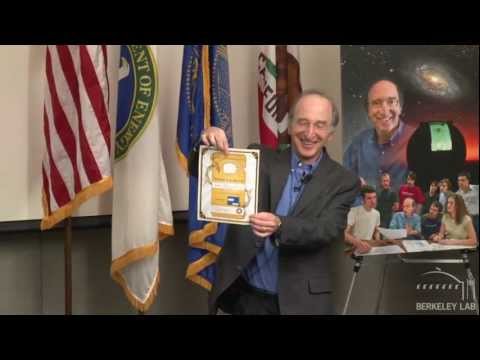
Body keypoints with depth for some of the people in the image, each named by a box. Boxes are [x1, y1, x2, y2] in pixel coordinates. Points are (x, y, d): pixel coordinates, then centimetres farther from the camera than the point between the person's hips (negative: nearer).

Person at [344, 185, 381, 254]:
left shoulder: (377, 213, 8)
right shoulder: (354, 211, -13)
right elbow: (345, 234, -21)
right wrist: (359, 243, -36)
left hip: (369, 245, 6)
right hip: (355, 246, -6)